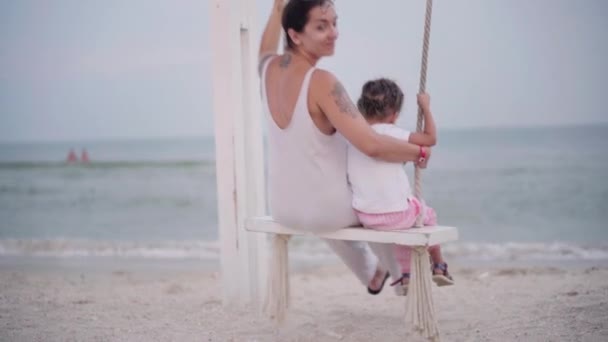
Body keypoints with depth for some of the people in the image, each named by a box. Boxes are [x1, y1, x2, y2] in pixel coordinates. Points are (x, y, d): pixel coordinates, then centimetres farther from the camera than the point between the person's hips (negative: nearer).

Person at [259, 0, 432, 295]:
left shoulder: (268, 68, -6)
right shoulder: (321, 83, -26)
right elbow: (371, 145, -31)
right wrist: (419, 152, -15)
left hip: (282, 209, 6)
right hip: (323, 210, -6)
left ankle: (372, 276, 59)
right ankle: (400, 273, 48)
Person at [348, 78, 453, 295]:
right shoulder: (389, 133, -15)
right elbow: (430, 138, -11)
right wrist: (425, 107, 0)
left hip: (364, 216, 5)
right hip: (395, 214, -5)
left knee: (402, 226, 36)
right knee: (427, 215, 27)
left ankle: (405, 276, 35)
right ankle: (438, 267, 40)